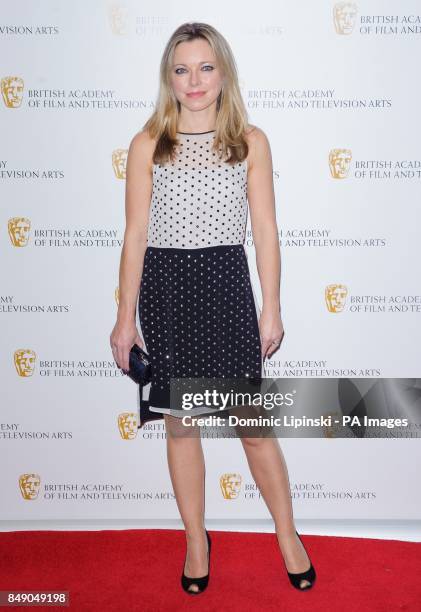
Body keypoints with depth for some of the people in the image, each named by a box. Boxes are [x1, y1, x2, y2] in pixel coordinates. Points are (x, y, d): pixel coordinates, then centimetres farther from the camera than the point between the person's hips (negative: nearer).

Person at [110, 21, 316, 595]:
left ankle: (288, 533, 26)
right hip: (165, 287, 1)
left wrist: (272, 308, 1)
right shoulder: (147, 145, 2)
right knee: (179, 423, 10)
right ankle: (196, 539, 29)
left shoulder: (251, 141, 2)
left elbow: (265, 230, 3)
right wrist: (126, 316, -1)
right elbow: (136, 234, 1)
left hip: (226, 283, -1)